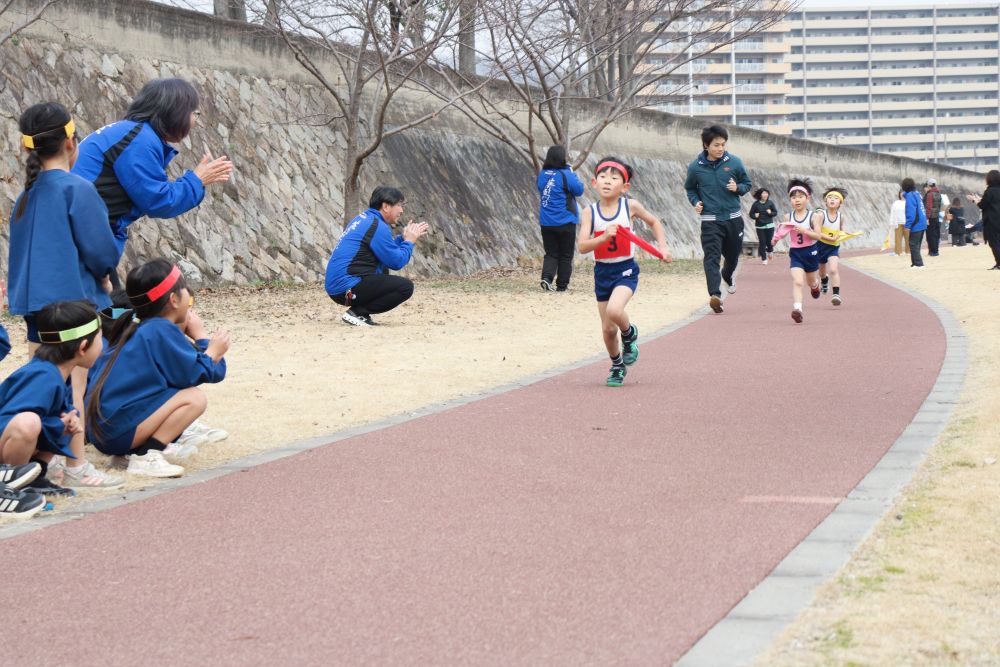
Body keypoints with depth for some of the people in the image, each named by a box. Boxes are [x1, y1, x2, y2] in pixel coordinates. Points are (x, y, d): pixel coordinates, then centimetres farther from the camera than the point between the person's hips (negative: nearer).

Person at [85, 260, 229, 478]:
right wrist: (207, 344, 2)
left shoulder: (139, 327, 15)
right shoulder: (162, 331, -13)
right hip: (117, 431, -10)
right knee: (194, 398, -14)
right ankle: (145, 457, -16)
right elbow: (197, 373, -14)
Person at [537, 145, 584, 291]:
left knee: (551, 253, 10)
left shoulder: (542, 174, 2)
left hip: (546, 223, 4)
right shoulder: (565, 175, -15)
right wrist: (573, 174, 6)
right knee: (565, 255, 9)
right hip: (565, 222, -4)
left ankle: (546, 277, -13)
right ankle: (562, 285, 11)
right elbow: (579, 190, -8)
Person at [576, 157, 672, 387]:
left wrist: (663, 248, 4)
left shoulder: (630, 206, -7)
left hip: (626, 270, -2)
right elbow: (582, 246, -17)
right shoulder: (590, 212, -8)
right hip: (602, 271, 2)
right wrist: (604, 236, -32)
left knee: (614, 310, -29)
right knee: (608, 329, 7)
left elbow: (654, 222, 13)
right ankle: (617, 366, 34)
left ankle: (630, 334, 5)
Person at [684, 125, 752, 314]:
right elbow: (690, 188, 13)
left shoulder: (734, 162, -3)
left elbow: (747, 183, 10)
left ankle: (728, 276, 51)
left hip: (733, 218, 2)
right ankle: (715, 295, -27)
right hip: (710, 220, -2)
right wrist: (695, 202, -5)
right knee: (712, 257, -17)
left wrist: (738, 188, -12)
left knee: (733, 255, 17)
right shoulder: (695, 167, -5)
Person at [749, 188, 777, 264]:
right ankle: (764, 258, 9)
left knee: (769, 241, -3)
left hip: (769, 225, 0)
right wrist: (755, 216, -15)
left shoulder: (770, 203, 1)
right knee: (762, 242, -2)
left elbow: (775, 212, 7)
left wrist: (771, 213, -13)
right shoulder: (756, 204, -2)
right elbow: (751, 214, 5)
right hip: (760, 226, 0)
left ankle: (769, 251, 31)